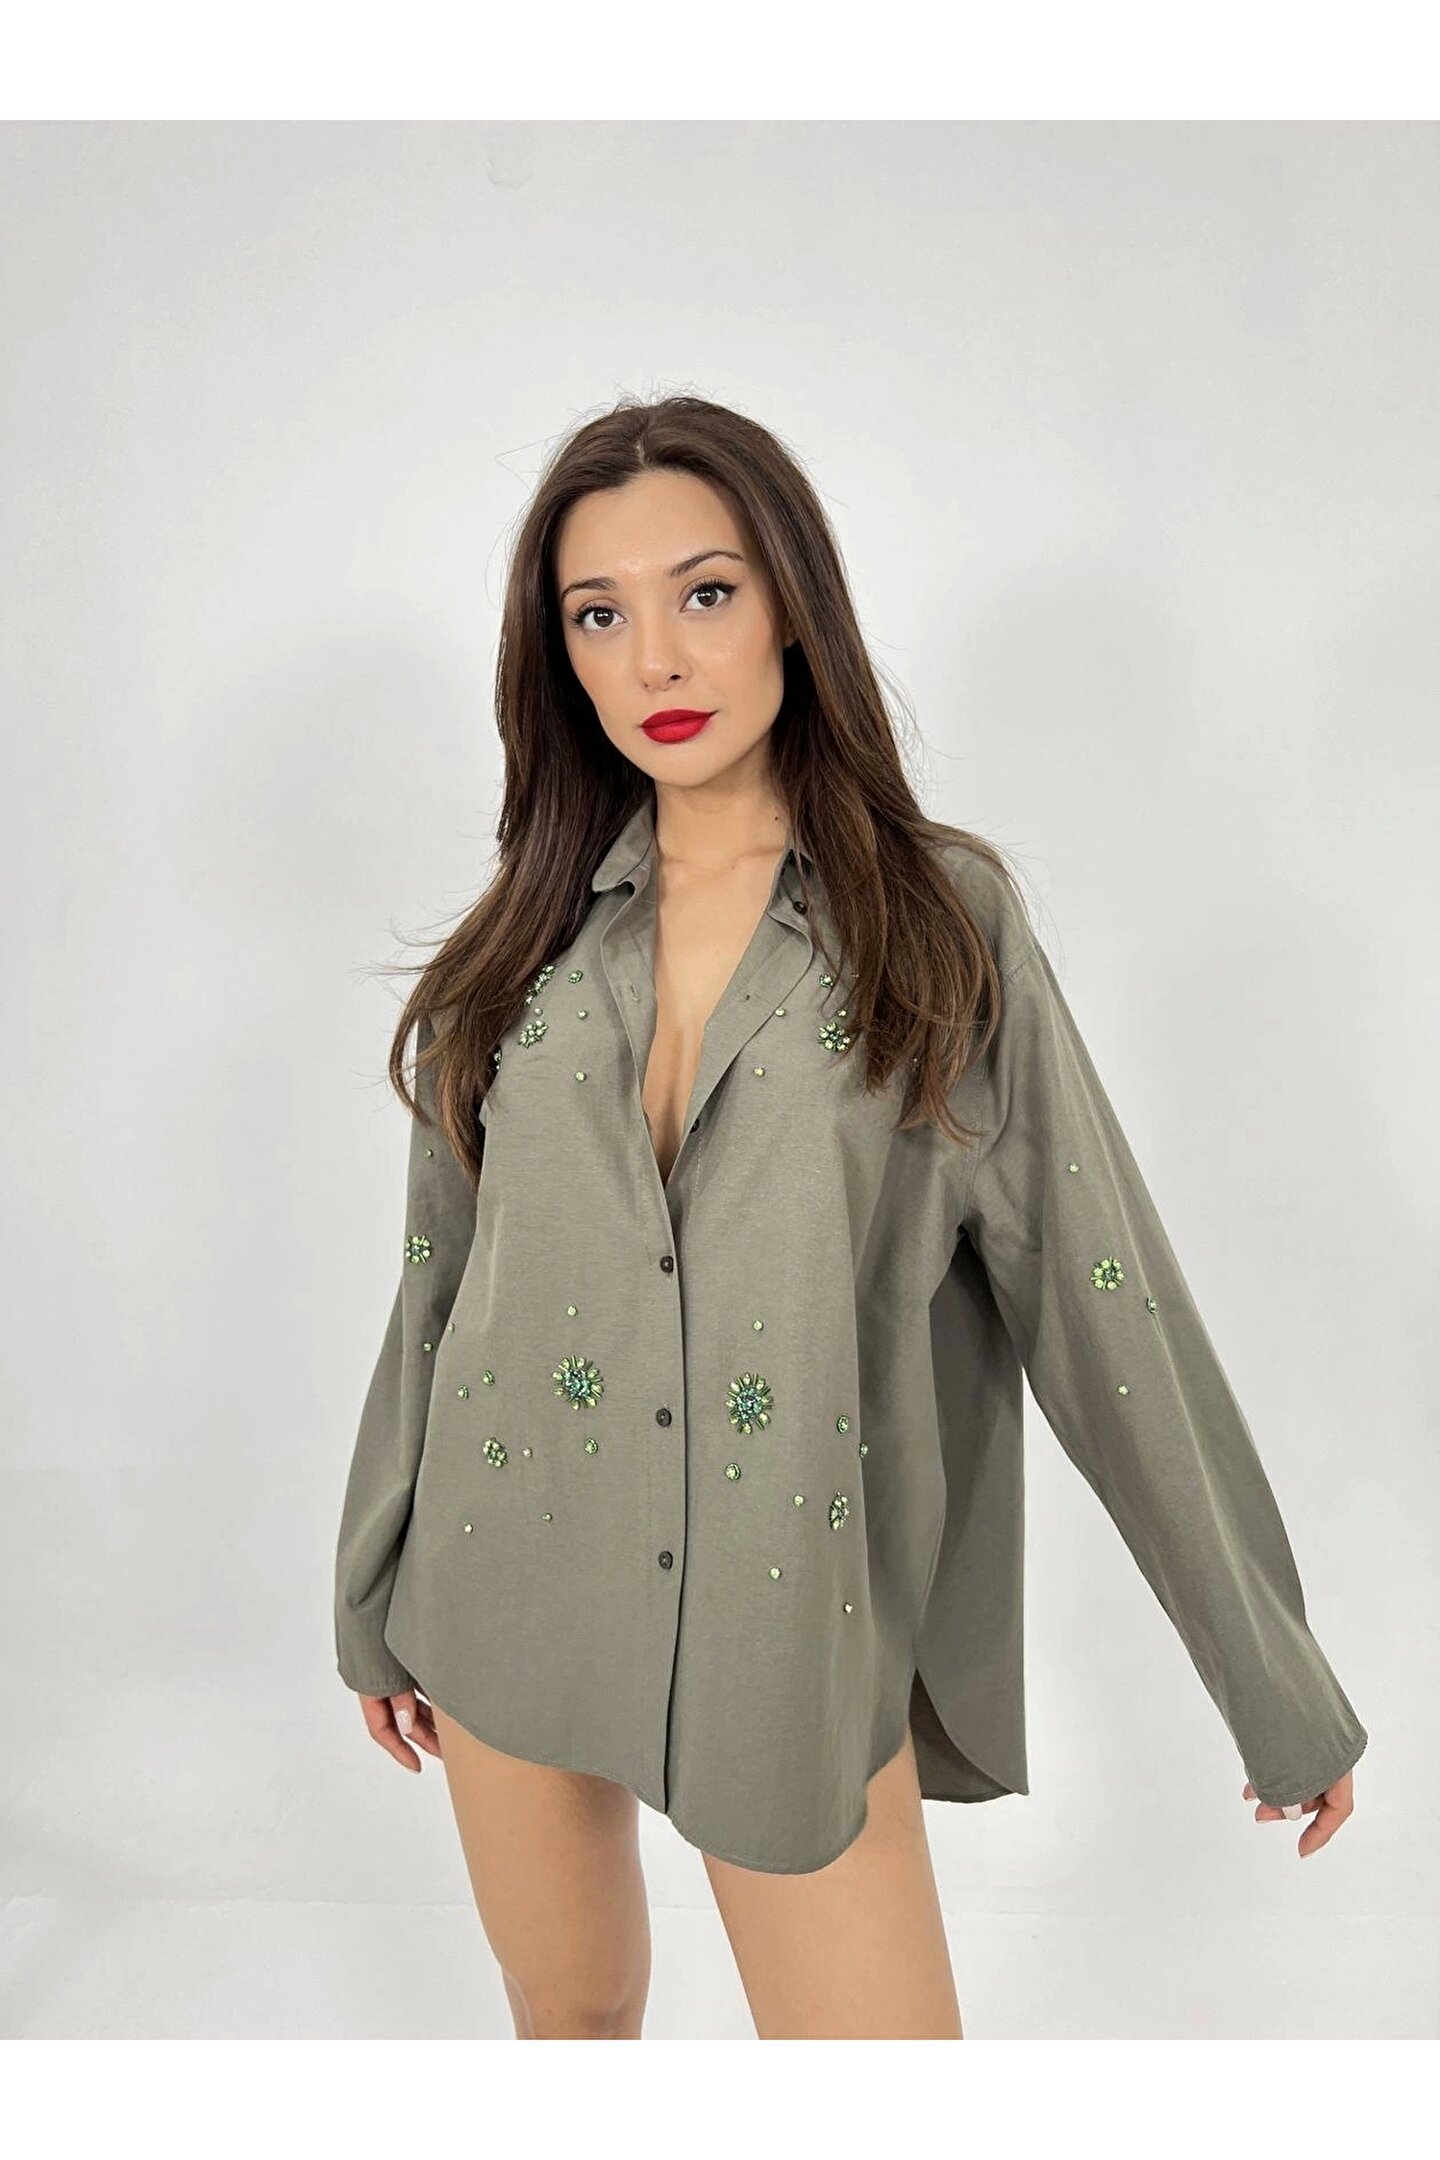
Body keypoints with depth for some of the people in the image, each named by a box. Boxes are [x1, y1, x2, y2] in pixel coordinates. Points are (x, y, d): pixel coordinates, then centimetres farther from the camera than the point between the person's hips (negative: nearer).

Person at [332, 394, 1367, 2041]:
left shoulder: (945, 919, -8)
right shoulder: (532, 929, 0)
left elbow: (1101, 1295, -7)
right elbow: (441, 1274, 8)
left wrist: (1279, 1687, -4)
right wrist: (376, 1602, 15)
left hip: (798, 1636, -2)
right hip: (515, 1592, 3)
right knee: (569, 2017, 20)